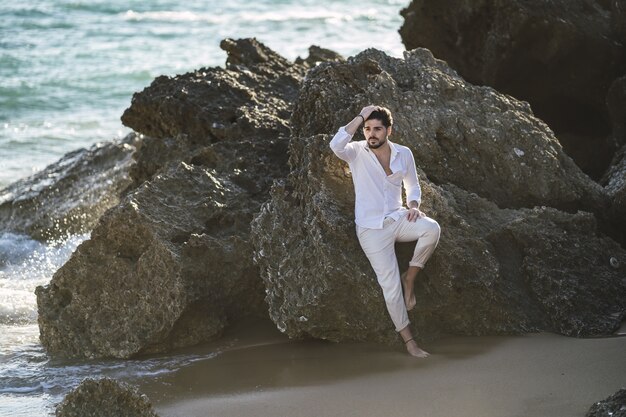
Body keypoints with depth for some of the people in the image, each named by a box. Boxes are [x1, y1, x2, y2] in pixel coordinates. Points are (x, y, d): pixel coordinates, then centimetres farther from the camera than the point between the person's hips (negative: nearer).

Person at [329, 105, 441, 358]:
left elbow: (413, 186, 16)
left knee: (432, 228, -29)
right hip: (371, 228, -3)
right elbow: (336, 145, -31)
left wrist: (413, 206, -5)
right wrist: (360, 116, -23)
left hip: (398, 219, 3)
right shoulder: (357, 152, -7)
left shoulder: (403, 154, 3)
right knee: (391, 285, -9)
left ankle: (410, 278, -8)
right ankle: (408, 340, 4)